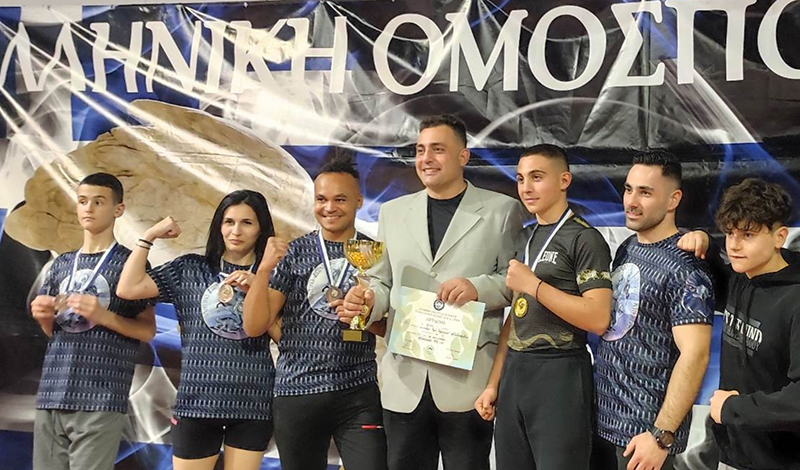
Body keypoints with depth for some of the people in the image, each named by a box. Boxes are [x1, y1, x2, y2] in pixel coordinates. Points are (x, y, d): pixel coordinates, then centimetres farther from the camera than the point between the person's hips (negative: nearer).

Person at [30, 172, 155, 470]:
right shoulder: (61, 264, 17)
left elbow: (148, 331, 0)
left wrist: (103, 316, -15)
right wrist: (43, 317, 0)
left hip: (100, 401, -5)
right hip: (50, 396, 5)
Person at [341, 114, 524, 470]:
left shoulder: (501, 210, 3)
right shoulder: (392, 212, 14)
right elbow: (383, 281, 15)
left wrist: (478, 287, -18)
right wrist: (366, 302, -6)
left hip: (468, 379, -3)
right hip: (405, 381, 3)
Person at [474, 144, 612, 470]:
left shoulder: (585, 239, -9)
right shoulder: (525, 238, 14)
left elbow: (598, 319, -19)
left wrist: (533, 285, -17)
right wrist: (494, 383, 11)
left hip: (560, 375, -7)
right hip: (515, 373, 7)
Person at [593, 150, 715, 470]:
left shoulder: (684, 267, -15)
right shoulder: (626, 248, 8)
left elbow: (695, 355, -20)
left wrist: (662, 436, -22)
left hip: (644, 428, -7)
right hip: (602, 414, 7)